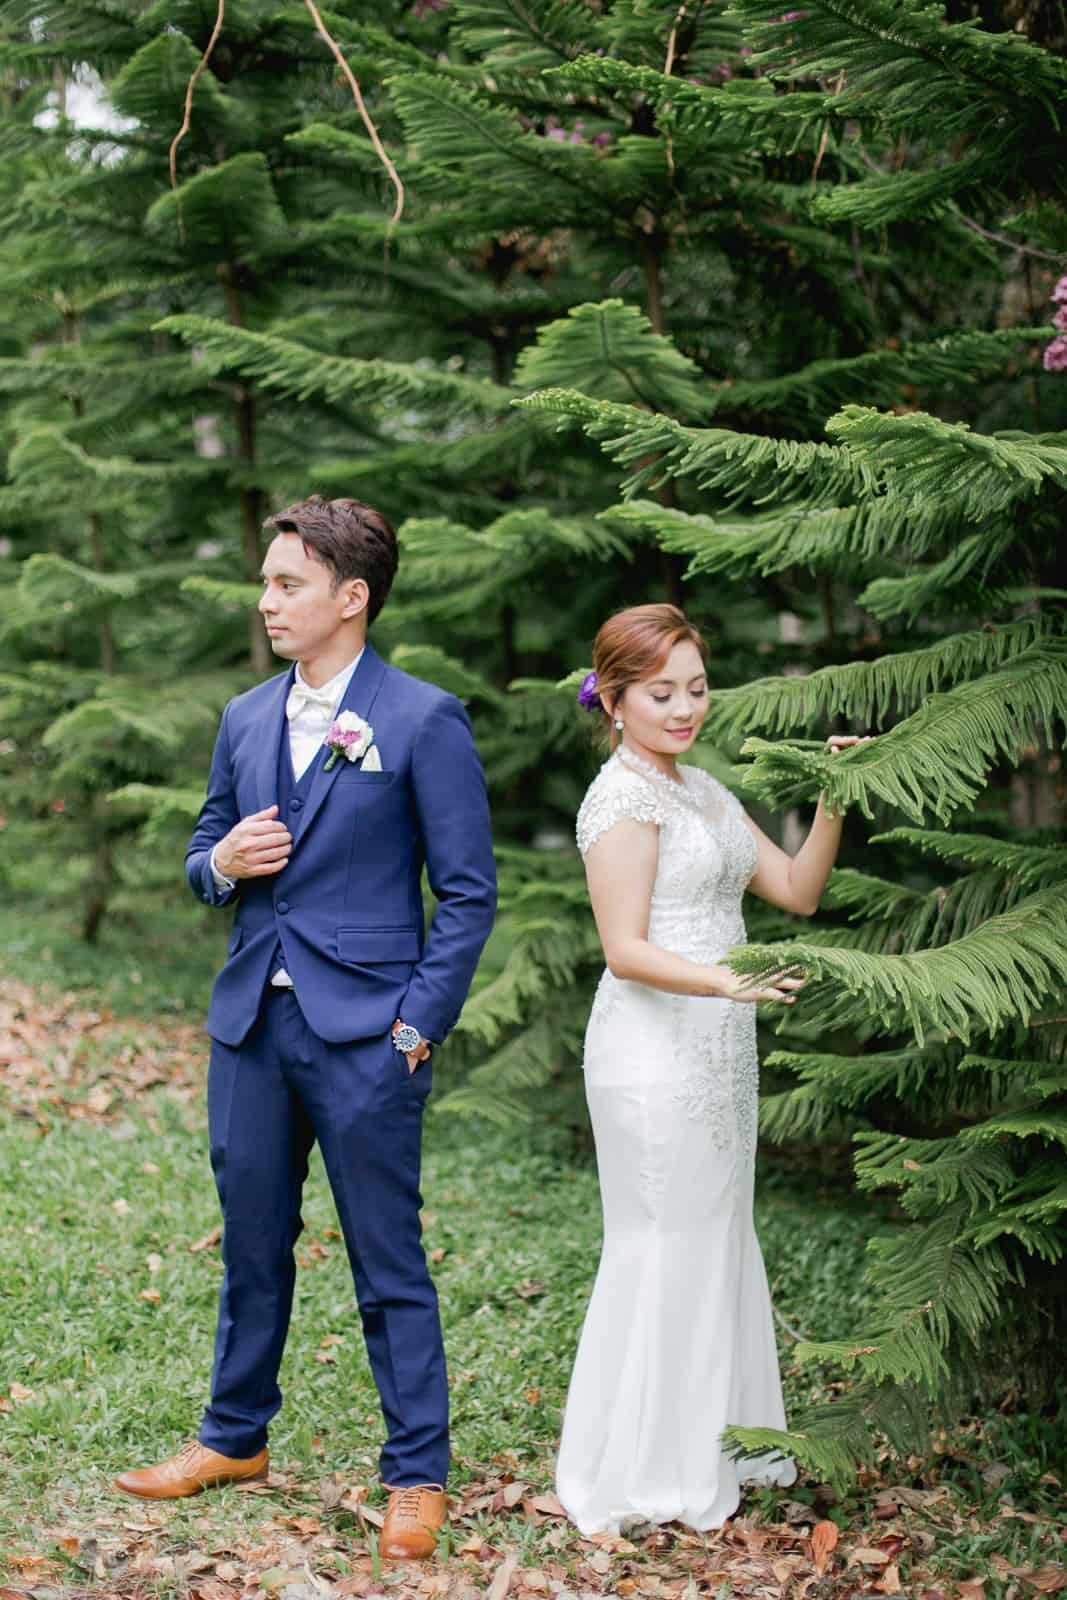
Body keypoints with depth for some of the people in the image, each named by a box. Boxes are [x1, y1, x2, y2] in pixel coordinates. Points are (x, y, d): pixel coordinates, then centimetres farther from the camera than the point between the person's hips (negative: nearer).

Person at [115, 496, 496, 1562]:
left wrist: (416, 1026, -12)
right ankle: (234, 1437, 32)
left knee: (388, 1263, 1)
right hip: (251, 1023, 6)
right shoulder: (246, 719, 11)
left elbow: (468, 892, -7)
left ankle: (417, 1475, 12)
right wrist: (225, 861, -5)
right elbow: (202, 860, 20)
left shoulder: (423, 723, -7)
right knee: (251, 1243, 16)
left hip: (364, 1036, -6)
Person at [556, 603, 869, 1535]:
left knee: (721, 1240, 16)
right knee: (664, 1249, -3)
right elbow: (626, 950, -20)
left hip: (718, 1052, 9)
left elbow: (796, 890, 13)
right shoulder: (623, 798, -13)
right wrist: (727, 983, -34)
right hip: (655, 1053, -9)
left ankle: (716, 1449, 28)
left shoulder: (703, 790, 15)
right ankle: (642, 1478, 9)